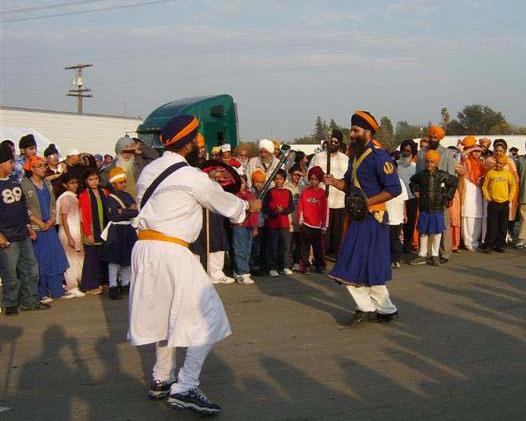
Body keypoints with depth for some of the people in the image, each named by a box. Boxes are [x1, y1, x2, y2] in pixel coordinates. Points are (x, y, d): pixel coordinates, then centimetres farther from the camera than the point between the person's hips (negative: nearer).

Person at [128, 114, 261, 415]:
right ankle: (185, 389, -7)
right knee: (207, 318, -5)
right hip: (170, 252, -9)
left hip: (145, 248, 9)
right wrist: (250, 206, 26)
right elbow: (225, 202, 4)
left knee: (165, 313, 22)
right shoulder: (192, 177, -9)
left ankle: (162, 379, 31)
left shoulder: (149, 170, 11)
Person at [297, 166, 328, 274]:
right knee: (305, 246, 3)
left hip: (317, 225, 0)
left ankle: (320, 265, 19)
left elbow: (325, 210, 2)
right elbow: (300, 207, 5)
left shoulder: (322, 193, 0)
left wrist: (324, 226, 1)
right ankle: (305, 266, 9)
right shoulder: (305, 192, 3)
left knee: (318, 247, 8)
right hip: (305, 224, 0)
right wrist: (300, 220, 0)